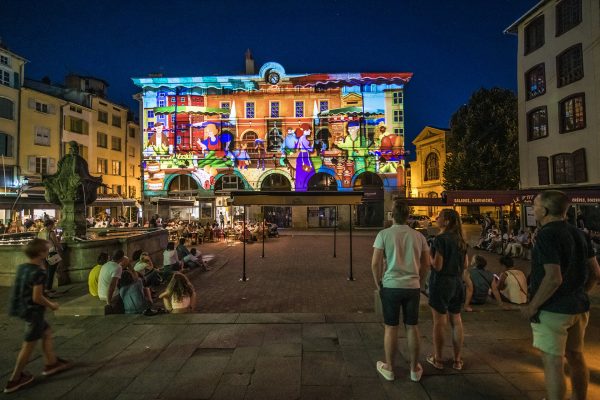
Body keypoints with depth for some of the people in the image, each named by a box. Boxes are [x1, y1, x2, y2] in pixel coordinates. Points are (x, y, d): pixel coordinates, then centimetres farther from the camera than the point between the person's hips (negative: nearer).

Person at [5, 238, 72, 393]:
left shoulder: (22, 267, 1)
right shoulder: (39, 272, -25)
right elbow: (37, 297, -23)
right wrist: (51, 305, -8)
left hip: (23, 309, 9)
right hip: (33, 311, -9)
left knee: (47, 332, 21)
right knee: (29, 344, 8)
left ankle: (51, 363, 33)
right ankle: (15, 379, 21)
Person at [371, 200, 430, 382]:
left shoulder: (384, 234, -9)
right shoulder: (418, 236, 1)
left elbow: (375, 263, -9)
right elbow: (426, 263, 7)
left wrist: (378, 283, 5)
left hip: (391, 286, -2)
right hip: (413, 287, 3)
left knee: (391, 327, 9)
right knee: (412, 327, 15)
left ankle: (388, 368, 24)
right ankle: (415, 369, 30)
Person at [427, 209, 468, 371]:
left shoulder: (440, 239, -18)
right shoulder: (460, 239, 4)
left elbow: (437, 266, -20)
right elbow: (465, 264, 11)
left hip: (441, 282, -7)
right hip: (457, 283, 7)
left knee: (439, 322, 5)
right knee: (456, 321, 15)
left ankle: (437, 359, 18)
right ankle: (457, 360, 26)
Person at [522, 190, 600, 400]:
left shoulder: (547, 235, -20)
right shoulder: (578, 234, 6)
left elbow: (553, 278, -25)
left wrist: (532, 307, -16)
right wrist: (578, 294, 21)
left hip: (553, 310, -9)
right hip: (579, 308, 9)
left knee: (553, 363, 1)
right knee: (576, 358, 22)